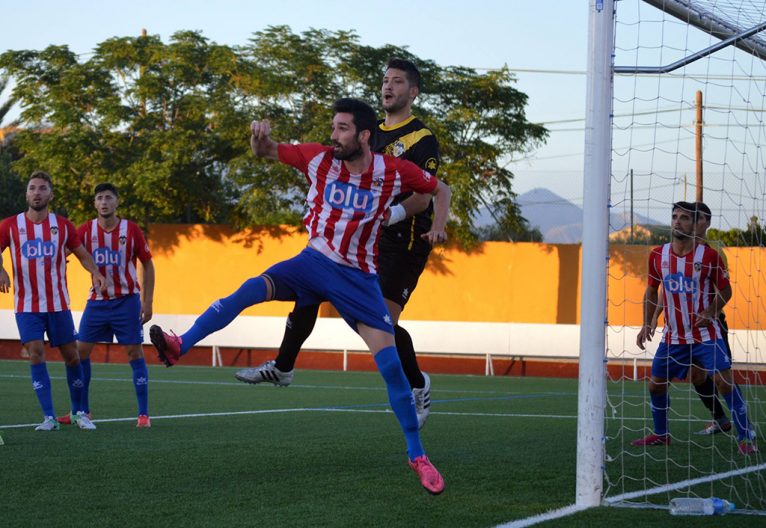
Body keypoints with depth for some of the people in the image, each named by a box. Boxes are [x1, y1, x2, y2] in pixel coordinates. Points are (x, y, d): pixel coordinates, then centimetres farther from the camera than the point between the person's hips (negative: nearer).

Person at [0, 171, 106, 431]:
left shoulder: (62, 225, 3)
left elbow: (82, 253, 11)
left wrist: (95, 272, -9)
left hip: (58, 304, 1)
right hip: (27, 306, -1)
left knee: (71, 356, 3)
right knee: (36, 354, -12)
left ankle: (79, 412, 20)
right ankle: (49, 417, -7)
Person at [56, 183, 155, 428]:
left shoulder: (131, 230, -5)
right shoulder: (86, 230, -1)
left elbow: (147, 265, 1)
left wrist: (147, 302, -3)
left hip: (127, 300, -3)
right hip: (97, 301, 3)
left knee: (135, 353, -5)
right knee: (80, 351, 1)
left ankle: (143, 414, -1)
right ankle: (83, 410, 14)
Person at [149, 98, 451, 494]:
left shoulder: (394, 172, -9)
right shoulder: (319, 159, -7)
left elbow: (440, 189, 8)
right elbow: (264, 151, 3)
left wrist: (438, 224, -11)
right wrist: (260, 136, -21)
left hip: (358, 277, -1)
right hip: (315, 262, 1)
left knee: (390, 364, -9)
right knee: (251, 289, -25)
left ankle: (417, 455, 0)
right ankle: (180, 346, -31)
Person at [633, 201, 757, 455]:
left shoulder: (708, 256, -10)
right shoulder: (658, 255, 0)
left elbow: (725, 290, -1)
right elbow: (651, 291, 13)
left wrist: (710, 313, -17)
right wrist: (646, 324, 4)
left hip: (705, 334, -4)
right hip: (673, 336, 4)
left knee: (725, 382, -14)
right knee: (656, 384, 6)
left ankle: (746, 438, -7)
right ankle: (660, 434, 27)